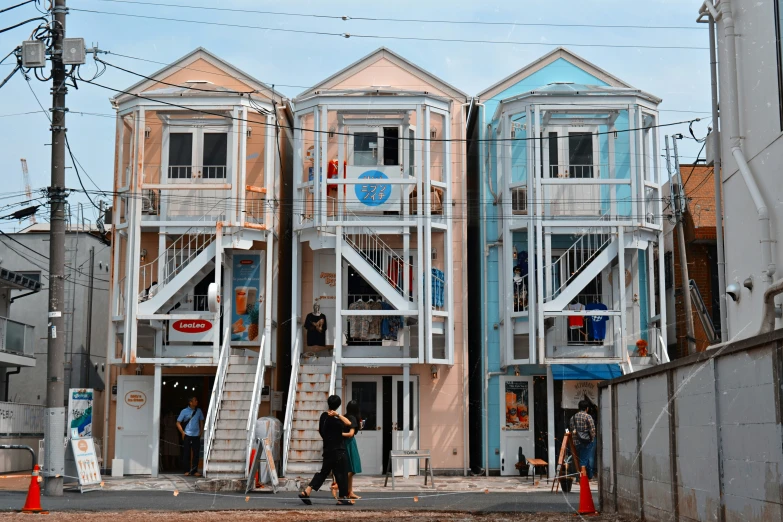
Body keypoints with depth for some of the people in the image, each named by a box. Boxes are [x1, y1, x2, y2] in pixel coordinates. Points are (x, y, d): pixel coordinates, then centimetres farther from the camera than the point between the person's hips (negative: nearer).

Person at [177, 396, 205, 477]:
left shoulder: (198, 411, 7)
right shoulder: (184, 411, -3)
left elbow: (201, 421, 17)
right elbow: (178, 423, 0)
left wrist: (201, 432, 7)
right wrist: (183, 433, -7)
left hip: (196, 436, 3)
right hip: (187, 436, -3)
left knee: (196, 453, 3)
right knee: (187, 453, 0)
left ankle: (195, 471, 9)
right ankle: (187, 471, 6)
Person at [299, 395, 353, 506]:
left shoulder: (323, 416, 5)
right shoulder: (334, 420, -18)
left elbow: (320, 431, 16)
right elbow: (348, 424, -27)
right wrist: (338, 415, -27)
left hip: (328, 450, 8)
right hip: (338, 451, -8)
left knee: (324, 472, 12)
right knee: (341, 473, 3)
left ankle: (306, 491, 2)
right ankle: (343, 498, 9)